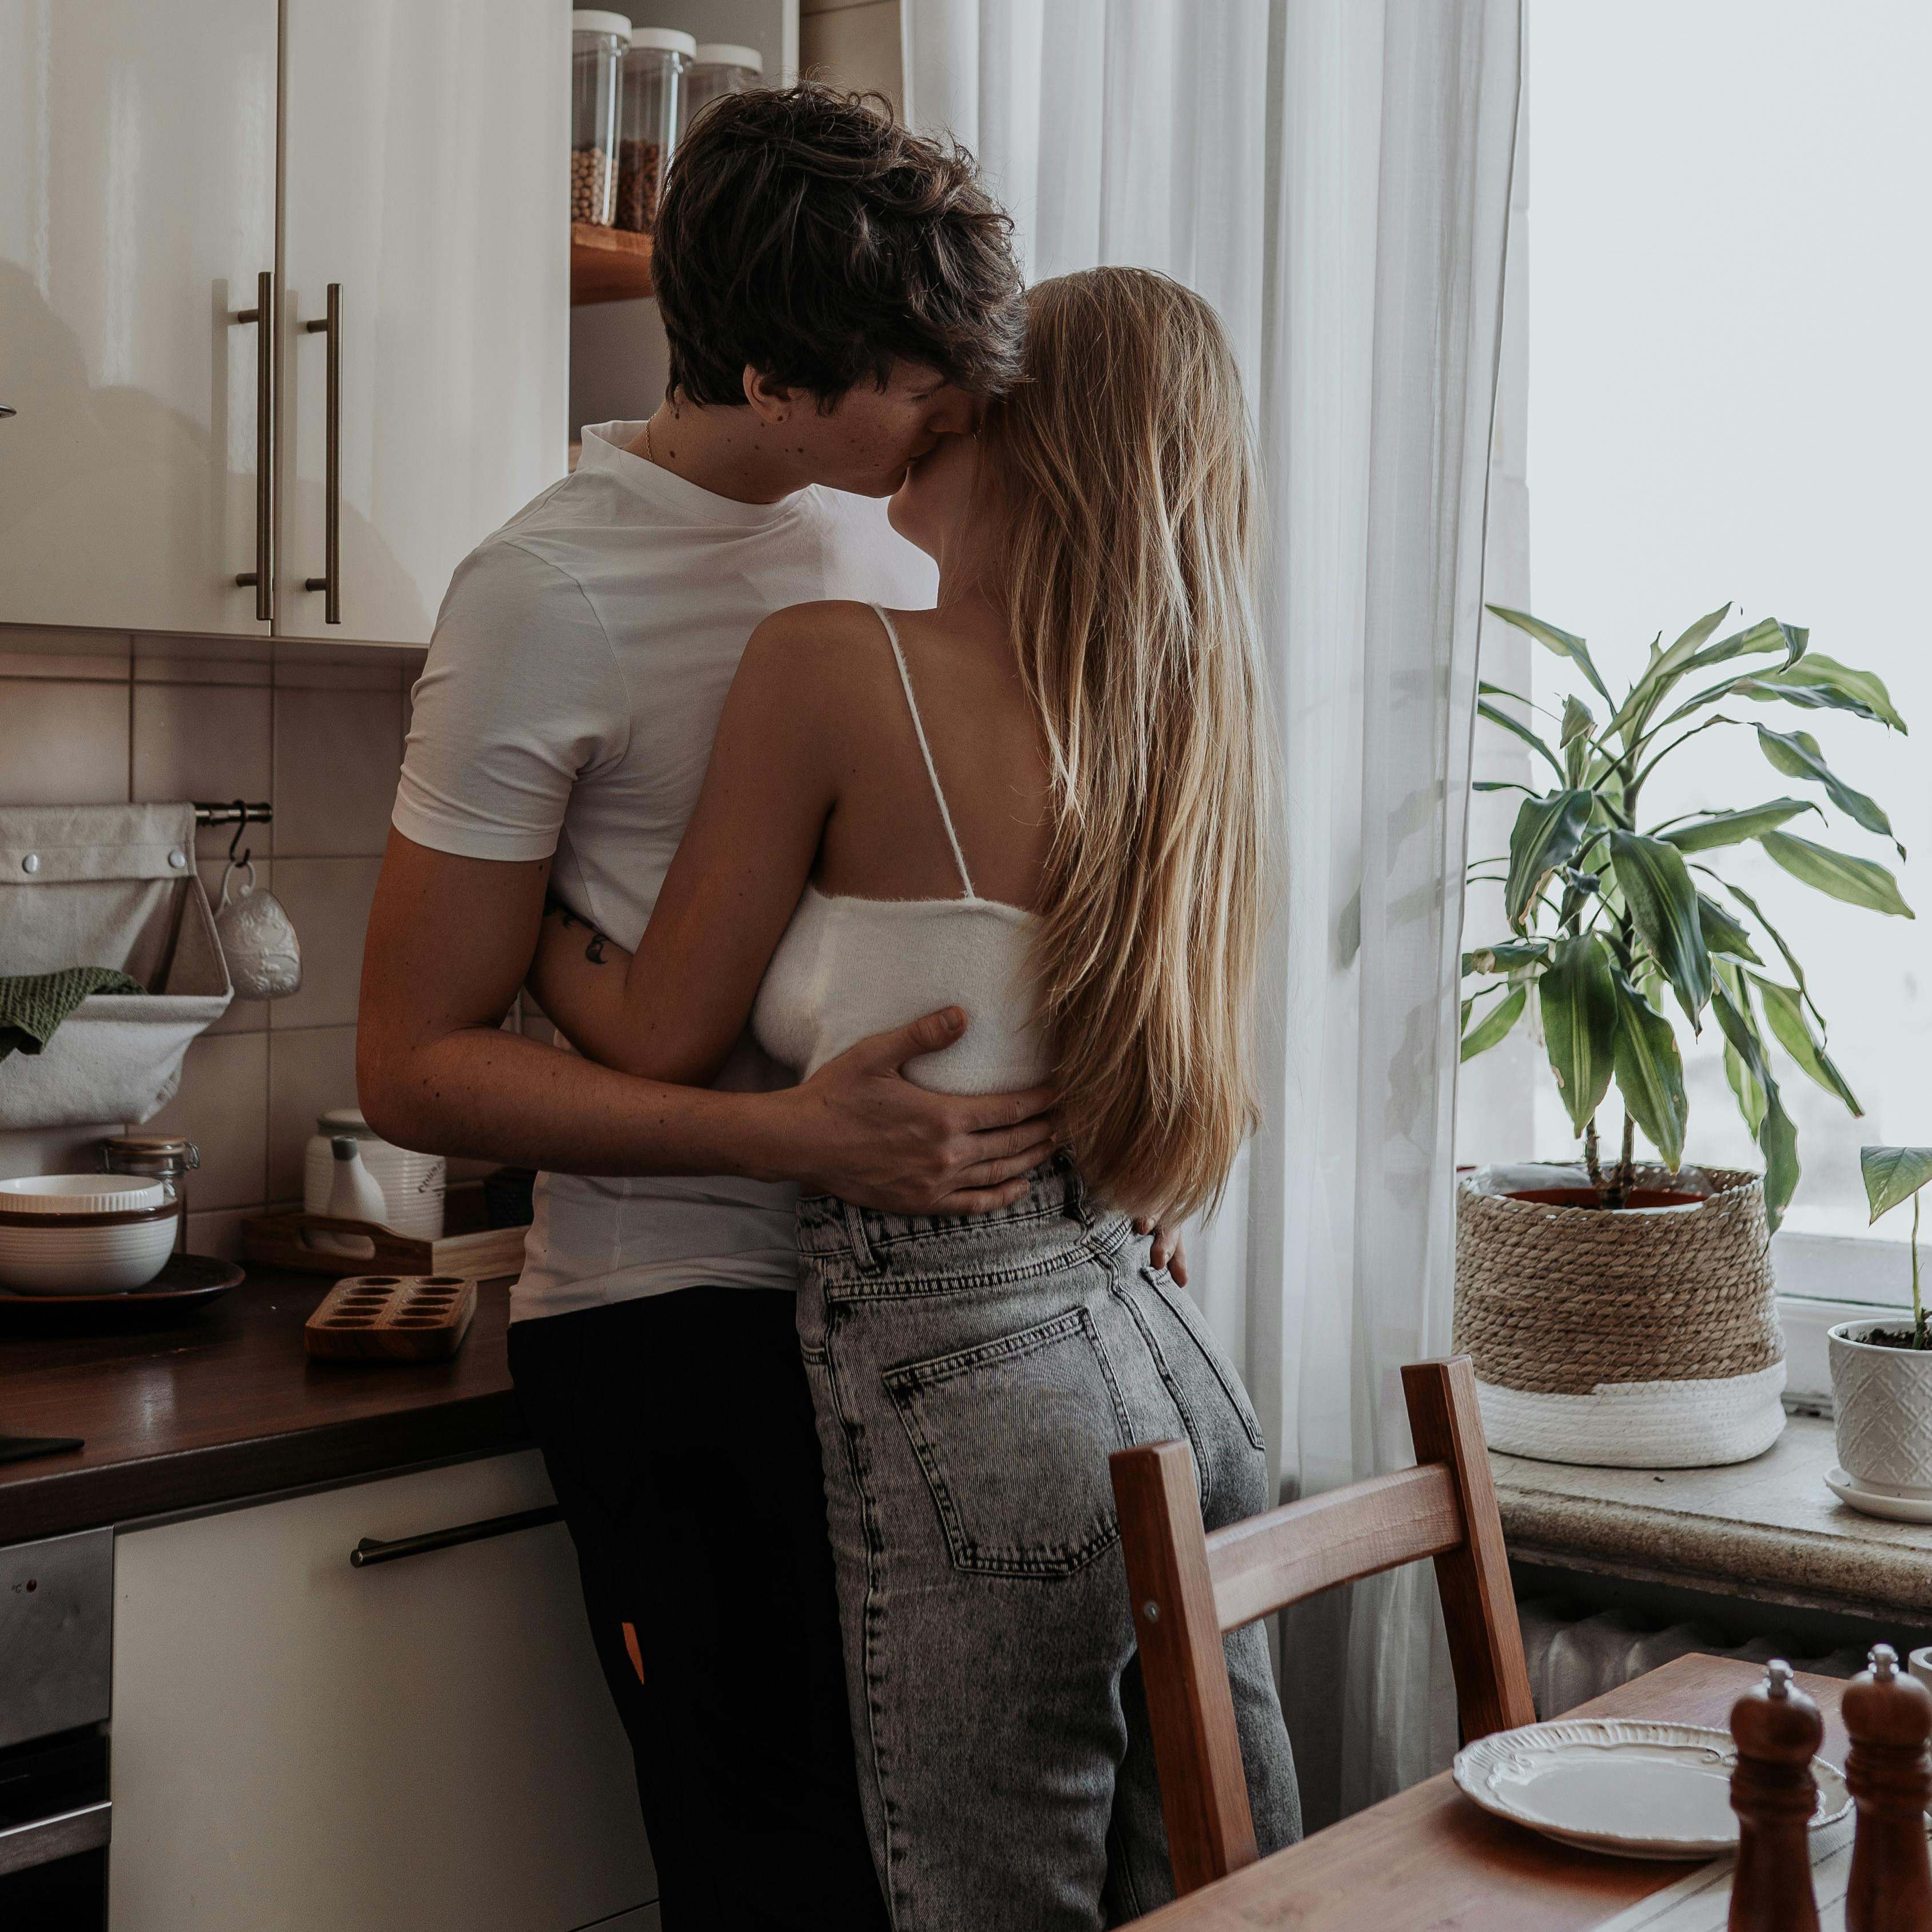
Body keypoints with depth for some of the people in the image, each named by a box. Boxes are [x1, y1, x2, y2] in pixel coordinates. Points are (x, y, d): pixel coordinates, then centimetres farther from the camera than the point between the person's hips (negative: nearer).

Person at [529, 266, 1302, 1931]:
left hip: (963, 1376, -7)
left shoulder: (833, 664, -11)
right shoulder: (1171, 719, 7)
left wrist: (517, 923, 15)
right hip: (1163, 1361, 7)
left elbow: (666, 1036, -3)